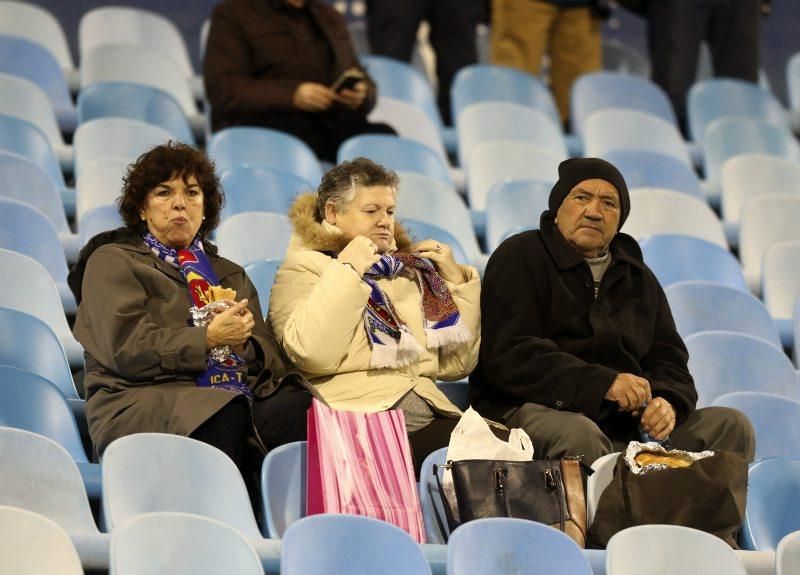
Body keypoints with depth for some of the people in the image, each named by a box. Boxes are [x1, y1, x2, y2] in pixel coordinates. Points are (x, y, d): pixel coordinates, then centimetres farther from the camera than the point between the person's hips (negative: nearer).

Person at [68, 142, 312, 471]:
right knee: (226, 412, -41)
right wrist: (208, 338, -7)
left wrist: (243, 342, -2)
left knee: (298, 406, -32)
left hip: (242, 401, 5)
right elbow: (127, 348, -2)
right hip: (146, 402, -5)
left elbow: (270, 357, 21)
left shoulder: (231, 274, 33)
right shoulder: (112, 261, 16)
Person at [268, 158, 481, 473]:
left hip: (430, 417, 5)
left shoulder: (410, 270, 26)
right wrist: (347, 271, -8)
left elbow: (456, 364, 19)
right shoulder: (305, 267, 10)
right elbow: (313, 355, -12)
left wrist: (456, 281, 15)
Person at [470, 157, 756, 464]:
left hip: (624, 422, 6)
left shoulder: (639, 278, 24)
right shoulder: (520, 258, 3)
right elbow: (509, 355, -11)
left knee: (730, 425, -10)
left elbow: (667, 357, 19)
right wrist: (602, 384, -23)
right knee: (579, 436, -41)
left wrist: (668, 400, -8)